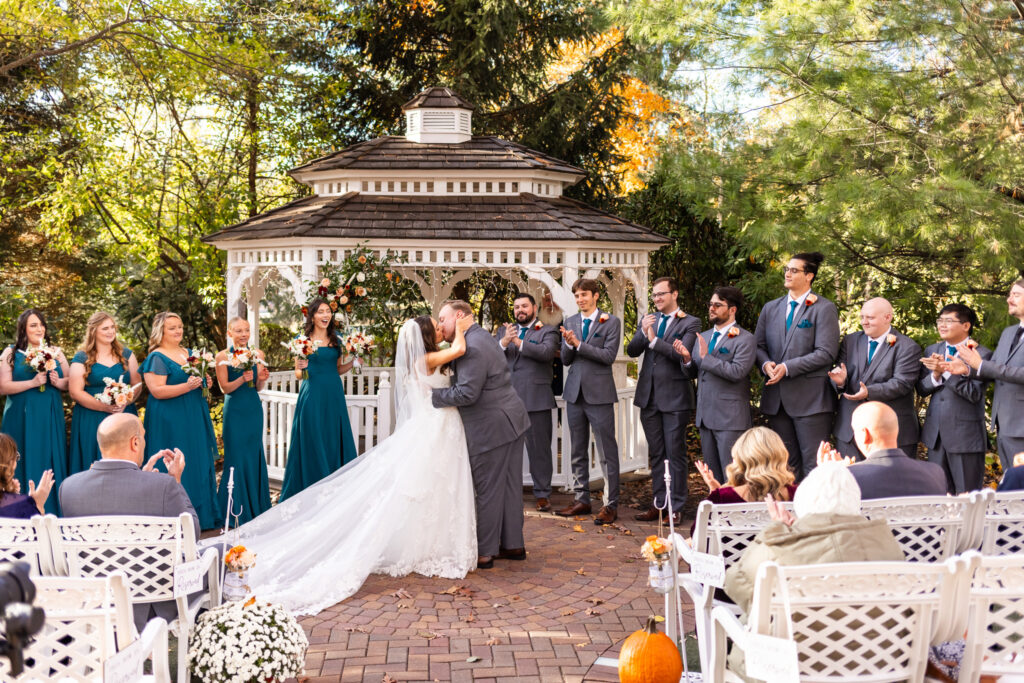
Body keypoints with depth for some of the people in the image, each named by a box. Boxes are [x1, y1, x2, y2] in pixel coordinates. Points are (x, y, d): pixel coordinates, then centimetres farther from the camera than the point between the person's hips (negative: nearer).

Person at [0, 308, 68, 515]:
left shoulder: (56, 353, 11)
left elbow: (70, 382, 11)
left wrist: (58, 382, -10)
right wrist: (33, 383, -16)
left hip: (51, 418, 3)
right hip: (22, 420, -3)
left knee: (51, 464, 2)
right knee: (26, 465, -2)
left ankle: (52, 512, 7)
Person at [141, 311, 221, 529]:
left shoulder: (188, 353, 14)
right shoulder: (157, 358, -9)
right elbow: (157, 390, -18)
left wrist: (205, 382, 4)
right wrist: (187, 386, -24)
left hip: (194, 418, 8)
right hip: (170, 420, -8)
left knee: (198, 464, 9)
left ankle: (201, 514, 15)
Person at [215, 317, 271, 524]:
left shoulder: (257, 354, 5)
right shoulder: (223, 356, -5)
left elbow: (258, 388, 8)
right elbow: (225, 388, -7)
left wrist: (262, 379, -14)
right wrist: (242, 379, -23)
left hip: (254, 409, 4)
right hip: (235, 411, -4)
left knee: (254, 455, 8)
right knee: (236, 456, -2)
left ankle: (256, 506, 19)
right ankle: (236, 511, 8)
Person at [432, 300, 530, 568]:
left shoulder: (471, 348, -19)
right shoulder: (481, 337, 14)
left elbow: (467, 393, -23)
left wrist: (432, 394, -14)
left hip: (491, 428, -10)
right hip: (511, 423, 10)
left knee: (488, 491, -1)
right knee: (510, 486, 16)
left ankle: (484, 553, 7)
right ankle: (513, 544, 25)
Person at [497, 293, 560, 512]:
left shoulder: (547, 331, 5)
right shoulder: (505, 330, 17)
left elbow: (547, 352, -15)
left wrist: (520, 343, -20)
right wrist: (503, 343, -16)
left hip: (536, 399, -4)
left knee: (539, 448, 0)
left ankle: (542, 494, 8)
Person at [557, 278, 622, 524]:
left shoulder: (611, 322, -3)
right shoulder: (570, 322, 11)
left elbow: (609, 356, -14)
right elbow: (565, 360, 9)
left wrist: (579, 344, -17)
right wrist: (568, 344, -12)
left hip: (599, 393, -5)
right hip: (575, 393, 6)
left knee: (607, 453, -4)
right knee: (578, 452, 13)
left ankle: (610, 505, 1)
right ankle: (581, 500, 22)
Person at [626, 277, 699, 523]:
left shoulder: (690, 323, -4)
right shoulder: (648, 320, 12)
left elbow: (682, 353, -19)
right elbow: (631, 351, 3)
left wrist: (654, 340, -21)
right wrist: (643, 332, -14)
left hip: (674, 398, -6)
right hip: (649, 396, 6)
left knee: (676, 453, -1)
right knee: (656, 453, 13)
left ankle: (677, 507, 5)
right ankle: (659, 503, 21)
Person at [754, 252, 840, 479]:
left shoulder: (824, 309, -4)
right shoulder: (770, 308, 15)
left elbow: (826, 353, -11)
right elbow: (759, 345, 15)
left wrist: (787, 368, -17)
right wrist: (766, 364, -8)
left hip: (810, 398, -6)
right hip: (777, 398, 6)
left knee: (813, 464, -4)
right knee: (786, 463, 11)